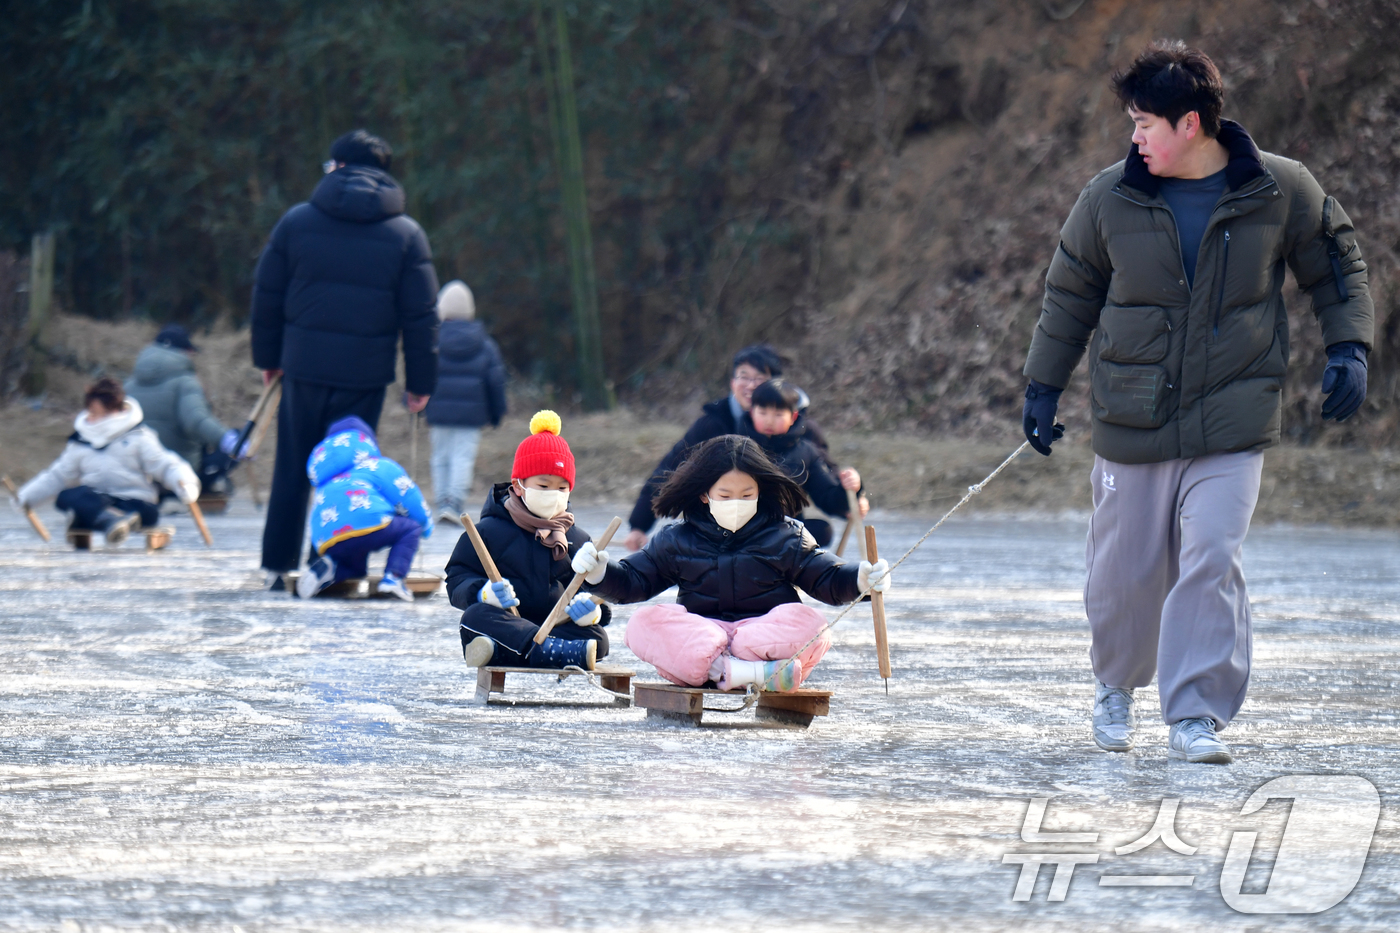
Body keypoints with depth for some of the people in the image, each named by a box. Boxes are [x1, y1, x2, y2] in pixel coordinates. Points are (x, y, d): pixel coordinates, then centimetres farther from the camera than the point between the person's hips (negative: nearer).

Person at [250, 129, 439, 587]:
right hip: (366, 372, -1)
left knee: (291, 468, 11)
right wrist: (420, 381, 5)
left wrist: (267, 356, 16)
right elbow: (420, 316, 0)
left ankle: (277, 566, 15)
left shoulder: (296, 221, 3)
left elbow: (266, 295, 6)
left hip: (304, 364, 1)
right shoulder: (406, 234, 1)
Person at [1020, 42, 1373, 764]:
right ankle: (1117, 687, 34)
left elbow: (1337, 268, 11)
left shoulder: (1282, 191, -3)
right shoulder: (1110, 198, 0)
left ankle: (1196, 713, -8)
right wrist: (1043, 388, 12)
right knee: (1124, 575, 8)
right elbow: (1069, 294, 12)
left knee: (1211, 562, -15)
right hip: (1131, 425, 2)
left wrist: (1348, 350, -2)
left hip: (1232, 423, -2)